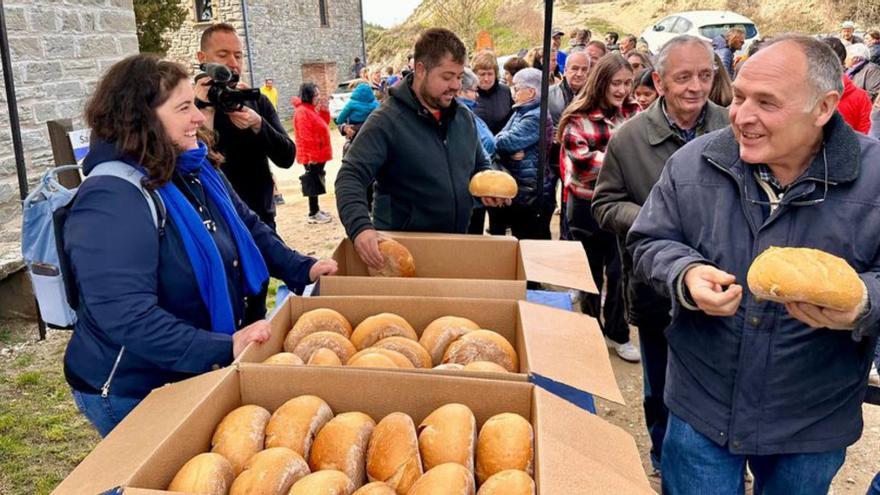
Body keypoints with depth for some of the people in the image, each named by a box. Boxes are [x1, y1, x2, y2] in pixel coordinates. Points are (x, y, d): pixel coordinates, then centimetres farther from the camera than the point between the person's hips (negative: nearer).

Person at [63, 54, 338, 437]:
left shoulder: (197, 170, 1)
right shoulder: (111, 199, -26)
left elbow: (249, 227, 15)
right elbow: (126, 315, -33)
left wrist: (301, 270, 3)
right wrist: (223, 349, -37)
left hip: (199, 376, 8)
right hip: (133, 395, -8)